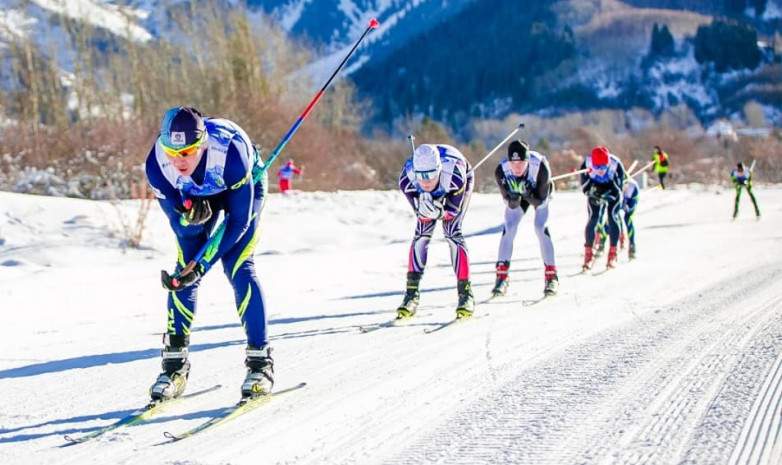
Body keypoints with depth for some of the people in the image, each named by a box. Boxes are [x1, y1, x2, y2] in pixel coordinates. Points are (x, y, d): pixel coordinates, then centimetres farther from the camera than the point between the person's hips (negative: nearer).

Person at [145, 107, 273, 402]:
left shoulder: (230, 153, -41)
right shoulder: (157, 164, -32)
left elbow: (238, 221, -30)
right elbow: (178, 223, -20)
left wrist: (204, 263, -33)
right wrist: (190, 215, -44)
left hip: (245, 187, -3)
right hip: (194, 197, 3)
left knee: (239, 269, -18)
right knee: (184, 271, -9)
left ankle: (260, 361, -9)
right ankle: (175, 363, 2)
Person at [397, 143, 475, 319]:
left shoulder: (455, 175, -43)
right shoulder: (407, 179, -36)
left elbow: (453, 212, -28)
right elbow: (422, 215, -25)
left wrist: (439, 212, -50)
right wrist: (424, 210, -49)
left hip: (461, 185, -2)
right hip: (434, 193, 2)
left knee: (452, 231, -20)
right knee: (421, 233, -13)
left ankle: (465, 293, -14)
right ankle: (412, 293, -4)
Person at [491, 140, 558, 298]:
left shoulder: (540, 167, -40)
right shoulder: (501, 171, -34)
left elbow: (540, 200, -30)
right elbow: (511, 205, -27)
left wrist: (528, 195, -48)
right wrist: (514, 198, -48)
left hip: (540, 193, -2)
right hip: (516, 197, 2)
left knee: (541, 228, -17)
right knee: (509, 229, -12)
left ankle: (551, 275, -8)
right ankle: (501, 276, -5)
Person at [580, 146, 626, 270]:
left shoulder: (616, 165, -33)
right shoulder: (586, 165, -30)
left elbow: (618, 188, -23)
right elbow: (585, 186, -16)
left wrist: (605, 197, -34)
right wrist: (592, 192, -34)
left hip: (612, 194, -1)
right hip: (595, 193, 1)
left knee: (612, 218, -14)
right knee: (593, 219, -12)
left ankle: (612, 255, -6)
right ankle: (588, 254, -2)